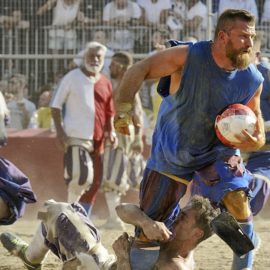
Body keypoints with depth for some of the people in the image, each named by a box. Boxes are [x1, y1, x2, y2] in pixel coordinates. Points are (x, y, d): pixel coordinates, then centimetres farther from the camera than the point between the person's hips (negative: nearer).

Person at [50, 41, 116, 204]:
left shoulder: (105, 84, 13)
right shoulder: (72, 78, -1)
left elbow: (109, 112, 21)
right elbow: (56, 105, -1)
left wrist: (110, 131, 4)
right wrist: (60, 131, -11)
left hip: (97, 140, 6)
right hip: (76, 137, -6)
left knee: (95, 182, 6)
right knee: (81, 176, -18)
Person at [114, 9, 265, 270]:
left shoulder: (252, 80, -16)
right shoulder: (189, 57, -26)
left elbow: (254, 117, 1)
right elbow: (139, 70, -22)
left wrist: (257, 139, -22)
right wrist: (123, 109, -35)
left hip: (217, 151, 1)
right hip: (171, 153, -1)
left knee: (237, 199, -28)